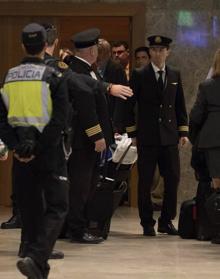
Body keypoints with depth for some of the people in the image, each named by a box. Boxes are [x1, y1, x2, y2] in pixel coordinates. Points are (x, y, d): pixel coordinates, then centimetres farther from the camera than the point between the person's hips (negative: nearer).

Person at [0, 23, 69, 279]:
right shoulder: (53, 77, -9)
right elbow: (60, 120, -15)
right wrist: (39, 149, -12)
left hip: (22, 152, 5)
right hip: (49, 152, -4)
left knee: (30, 208, 14)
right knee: (56, 207, 0)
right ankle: (35, 258, -19)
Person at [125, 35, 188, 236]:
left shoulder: (175, 76, 11)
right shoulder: (140, 76, -1)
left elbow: (180, 106, 15)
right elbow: (129, 105, 1)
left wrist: (183, 132, 9)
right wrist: (132, 132, -2)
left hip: (170, 137, 3)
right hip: (147, 138, -3)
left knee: (173, 179, 2)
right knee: (145, 182, 0)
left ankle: (166, 221, 13)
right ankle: (147, 223, 10)